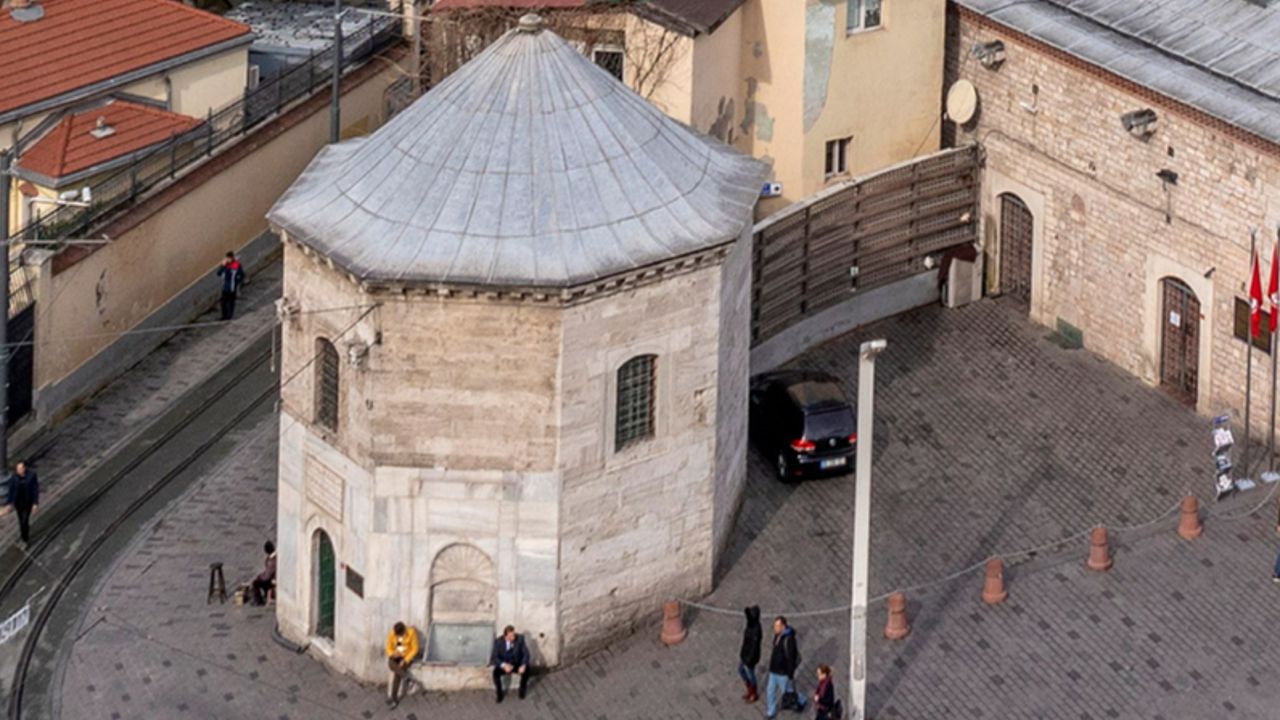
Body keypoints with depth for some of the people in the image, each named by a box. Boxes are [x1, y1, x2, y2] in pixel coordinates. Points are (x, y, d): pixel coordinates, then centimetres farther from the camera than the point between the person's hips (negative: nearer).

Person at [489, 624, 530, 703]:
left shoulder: (519, 639, -15)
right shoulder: (498, 641, -17)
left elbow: (526, 653, -14)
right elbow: (494, 657, -17)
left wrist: (523, 665, -32)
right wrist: (504, 665, -35)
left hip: (517, 664, 1)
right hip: (503, 664, -1)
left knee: (526, 670, -30)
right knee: (496, 672, -31)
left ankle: (522, 690, -3)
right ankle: (499, 694, -9)